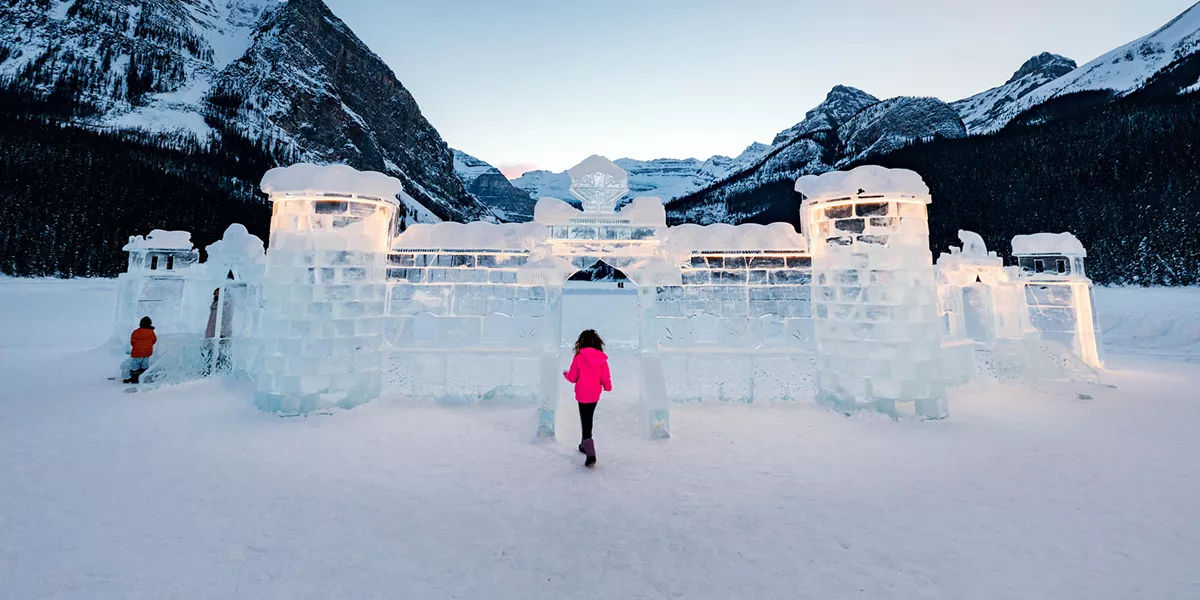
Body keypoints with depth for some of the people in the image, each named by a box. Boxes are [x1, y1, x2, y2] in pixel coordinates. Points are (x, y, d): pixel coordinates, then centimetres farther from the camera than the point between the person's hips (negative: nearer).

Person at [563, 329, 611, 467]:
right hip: (594, 395, 4)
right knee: (588, 420, 23)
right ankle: (585, 445, 39)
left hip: (582, 395, -4)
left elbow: (572, 378, -6)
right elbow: (605, 377, -3)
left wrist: (566, 374, 17)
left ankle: (590, 455, -13)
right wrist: (608, 388, 19)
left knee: (585, 423, -2)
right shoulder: (601, 358, -4)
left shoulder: (579, 357, -12)